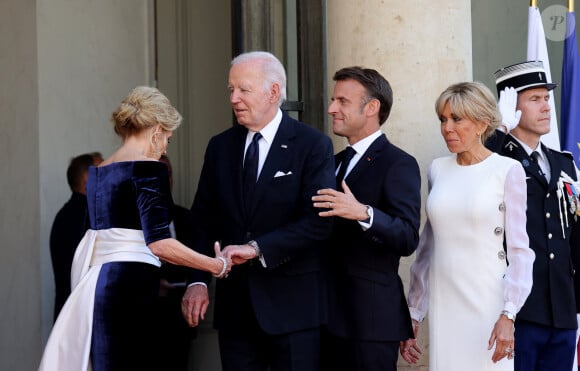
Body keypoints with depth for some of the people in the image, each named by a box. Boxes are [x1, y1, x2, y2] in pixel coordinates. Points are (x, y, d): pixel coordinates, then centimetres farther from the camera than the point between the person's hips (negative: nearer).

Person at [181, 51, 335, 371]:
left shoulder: (313, 145, -5)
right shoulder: (220, 147, 10)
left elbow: (319, 221, -14)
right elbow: (203, 220, 9)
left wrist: (257, 248, -21)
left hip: (291, 303, -4)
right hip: (235, 305, 4)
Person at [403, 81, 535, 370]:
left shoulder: (507, 170, -4)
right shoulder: (438, 169, 8)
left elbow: (519, 249, -7)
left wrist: (508, 315, -17)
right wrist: (413, 313, 14)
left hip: (487, 301, -4)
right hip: (443, 303, 4)